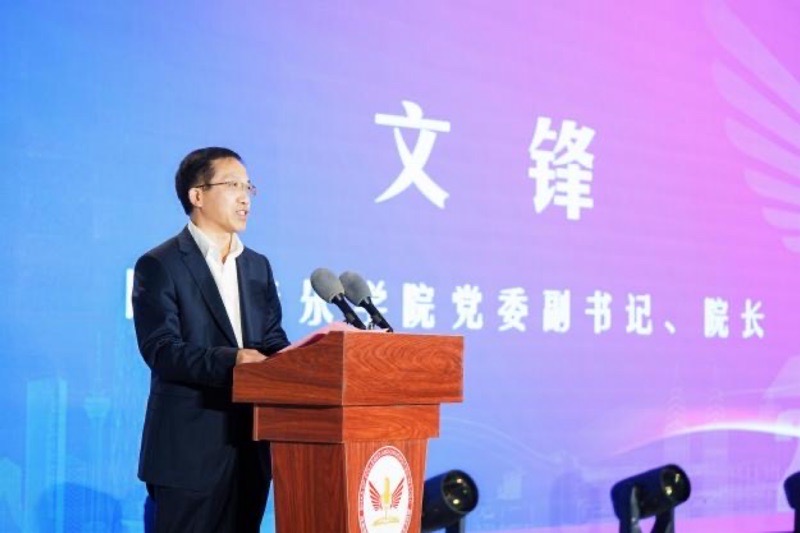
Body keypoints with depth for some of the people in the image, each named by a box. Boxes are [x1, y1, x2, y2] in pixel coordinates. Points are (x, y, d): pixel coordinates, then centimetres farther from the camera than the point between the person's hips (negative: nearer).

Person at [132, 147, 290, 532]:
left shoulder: (257, 266, 16)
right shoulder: (159, 266, -5)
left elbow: (273, 341, 12)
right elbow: (160, 350, -15)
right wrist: (228, 360, -27)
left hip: (250, 444, 6)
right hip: (189, 450, -6)